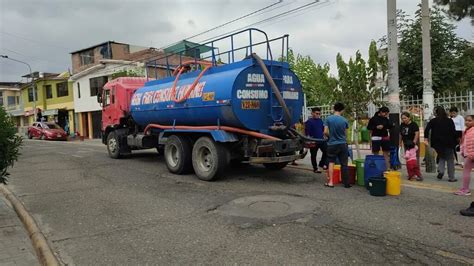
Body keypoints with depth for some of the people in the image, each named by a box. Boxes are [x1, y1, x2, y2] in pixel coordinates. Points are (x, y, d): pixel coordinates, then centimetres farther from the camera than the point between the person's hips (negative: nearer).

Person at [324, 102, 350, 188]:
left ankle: (330, 182, 7)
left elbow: (325, 132, -11)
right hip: (343, 144, 1)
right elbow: (345, 132, 6)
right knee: (344, 164, 7)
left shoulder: (328, 119, -8)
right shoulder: (344, 120, -4)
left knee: (331, 162, 9)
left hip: (332, 144, -1)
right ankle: (346, 183, 12)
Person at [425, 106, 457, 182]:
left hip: (438, 143, 1)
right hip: (448, 143, -1)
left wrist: (426, 138, -4)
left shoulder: (433, 121, -1)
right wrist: (454, 143, 2)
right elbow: (454, 133, -3)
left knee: (441, 157, 21)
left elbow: (427, 130, -13)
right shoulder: (450, 121, -1)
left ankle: (440, 170, -3)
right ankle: (451, 177, 10)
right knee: (450, 160, 8)